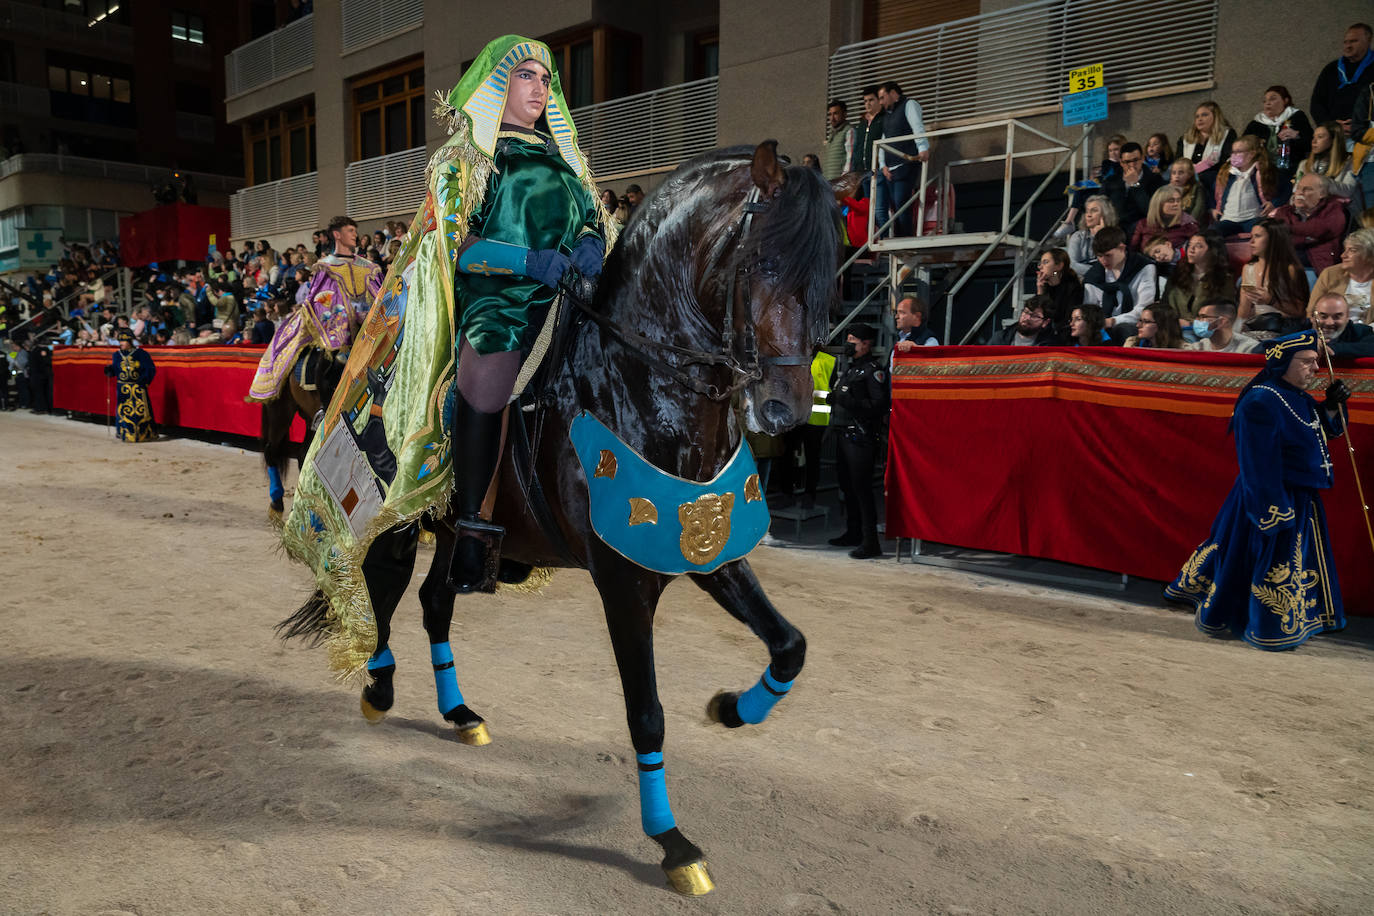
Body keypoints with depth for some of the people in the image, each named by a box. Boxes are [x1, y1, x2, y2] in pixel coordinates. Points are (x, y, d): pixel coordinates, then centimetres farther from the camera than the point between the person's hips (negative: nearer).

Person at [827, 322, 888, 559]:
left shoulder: (873, 370, -10)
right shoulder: (849, 368, 18)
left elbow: (879, 404, -18)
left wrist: (849, 402, -23)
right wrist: (833, 398, 7)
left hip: (863, 438, -9)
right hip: (846, 434, 9)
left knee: (861, 488, -10)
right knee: (847, 486, 16)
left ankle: (870, 542, -6)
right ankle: (853, 533, 28)